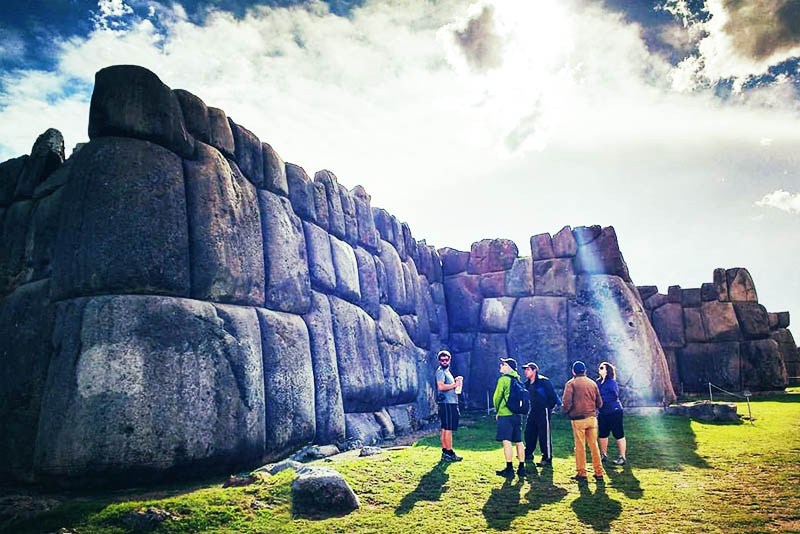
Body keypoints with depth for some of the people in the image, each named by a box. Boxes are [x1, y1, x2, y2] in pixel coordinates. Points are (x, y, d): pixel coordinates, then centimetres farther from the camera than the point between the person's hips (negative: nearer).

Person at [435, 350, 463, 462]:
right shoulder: (440, 371, -10)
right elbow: (441, 386, -23)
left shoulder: (447, 371, 20)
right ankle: (449, 453, -3)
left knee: (445, 429, 12)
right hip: (447, 403, -10)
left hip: (451, 403, 10)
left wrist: (456, 381, 9)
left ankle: (445, 452, 17)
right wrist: (455, 384, -14)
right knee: (448, 429, -7)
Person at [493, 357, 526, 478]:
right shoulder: (518, 380, 12)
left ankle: (509, 469, -5)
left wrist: (497, 411, 9)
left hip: (505, 414, -8)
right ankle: (521, 469, 16)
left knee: (506, 441, -5)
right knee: (519, 441, 11)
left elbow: (497, 397, -5)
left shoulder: (503, 379, -9)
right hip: (517, 414, 8)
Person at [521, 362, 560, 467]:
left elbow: (553, 395, -11)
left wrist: (549, 407, -6)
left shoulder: (544, 381, -13)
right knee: (529, 433, 10)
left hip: (543, 412, -7)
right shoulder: (527, 384, 9)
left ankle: (547, 459, 3)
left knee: (544, 435, -4)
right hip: (533, 411, 8)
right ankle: (528, 455, 24)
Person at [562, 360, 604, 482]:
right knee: (594, 446, 10)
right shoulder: (592, 383, 8)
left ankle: (581, 473, 7)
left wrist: (565, 411, 6)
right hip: (592, 418, 4)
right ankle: (599, 473, 14)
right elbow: (599, 403, 12)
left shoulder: (571, 383, -5)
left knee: (580, 447, 3)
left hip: (578, 419, -4)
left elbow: (567, 402, -13)